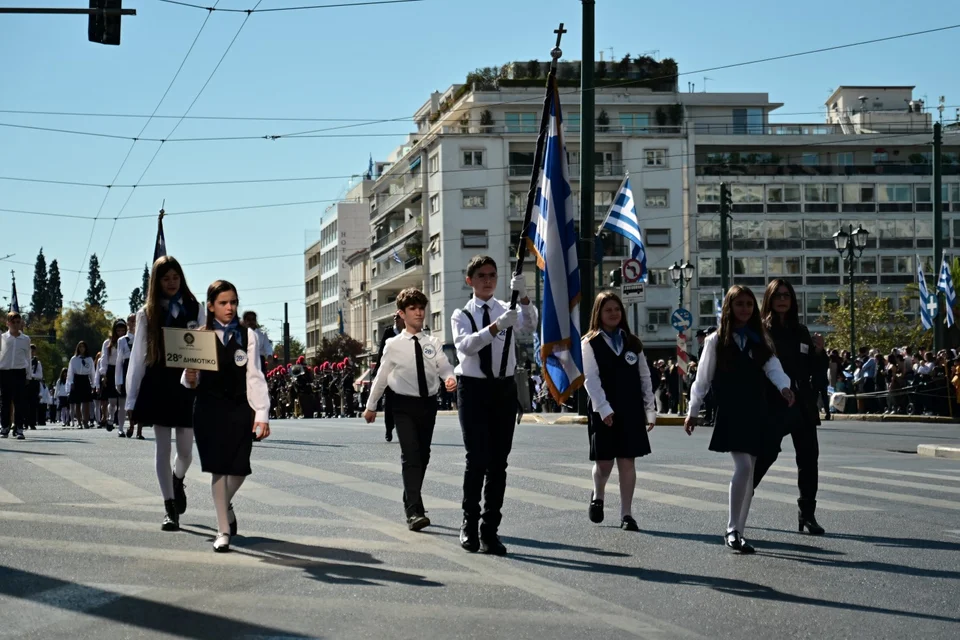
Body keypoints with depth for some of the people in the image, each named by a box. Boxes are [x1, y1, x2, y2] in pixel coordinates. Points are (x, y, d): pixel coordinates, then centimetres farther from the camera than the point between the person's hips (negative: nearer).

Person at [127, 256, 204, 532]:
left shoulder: (196, 310, 4)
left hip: (187, 383, 0)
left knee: (186, 450, 3)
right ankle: (170, 507, 8)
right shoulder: (147, 314, 4)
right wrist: (132, 398, 2)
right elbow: (138, 356, 5)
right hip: (158, 385, 0)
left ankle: (178, 479, 37)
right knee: (163, 448, 1)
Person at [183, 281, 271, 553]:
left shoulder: (247, 335, 4)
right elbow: (192, 379, 6)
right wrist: (190, 379, -18)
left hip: (240, 409, 1)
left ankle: (226, 503, 36)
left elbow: (255, 377, 1)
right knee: (218, 468, -2)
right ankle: (223, 530, 7)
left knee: (239, 468, 2)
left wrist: (262, 414, -5)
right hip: (209, 408, -1)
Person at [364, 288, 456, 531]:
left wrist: (450, 378, -32)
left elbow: (444, 366, -8)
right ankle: (414, 511, -21)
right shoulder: (394, 345, -2)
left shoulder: (433, 344, 3)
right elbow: (382, 376, 7)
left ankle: (410, 504, 29)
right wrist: (371, 405, 13)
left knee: (423, 455, 12)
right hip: (404, 404, -3)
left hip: (428, 404, 4)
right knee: (411, 455, -15)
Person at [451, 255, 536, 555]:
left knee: (499, 462, 3)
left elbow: (529, 325, -14)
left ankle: (490, 531, 10)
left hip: (504, 389, 2)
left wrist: (523, 297, -31)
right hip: (474, 388, -2)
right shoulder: (461, 315, 3)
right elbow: (466, 344, -17)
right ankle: (470, 523, 6)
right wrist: (497, 325, -31)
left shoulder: (507, 310, 8)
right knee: (478, 459, -12)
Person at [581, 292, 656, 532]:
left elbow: (644, 377, 11)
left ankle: (626, 514, 4)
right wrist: (603, 409, -19)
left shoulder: (632, 343, 11)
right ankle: (597, 497, 32)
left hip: (631, 410, 3)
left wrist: (650, 410, 6)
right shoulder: (590, 343, -1)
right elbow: (591, 379, -9)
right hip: (604, 411, -3)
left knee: (627, 461, 0)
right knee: (604, 462, 1)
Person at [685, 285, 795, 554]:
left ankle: (737, 532, 13)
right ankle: (732, 529, -8)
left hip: (756, 413, 5)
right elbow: (703, 378, 4)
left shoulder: (760, 340, 10)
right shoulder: (717, 341, 0)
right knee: (743, 466, -17)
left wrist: (784, 386, -24)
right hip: (730, 413, -4)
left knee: (748, 472, 6)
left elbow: (773, 367, -5)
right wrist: (693, 411, 5)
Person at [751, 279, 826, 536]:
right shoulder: (760, 330, -2)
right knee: (765, 454, -6)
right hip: (772, 404, -5)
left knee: (808, 456, 3)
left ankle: (807, 513, 9)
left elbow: (816, 370, 16)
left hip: (802, 405, 5)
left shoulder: (800, 331, 13)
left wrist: (819, 351, -2)